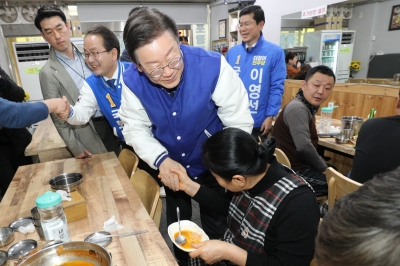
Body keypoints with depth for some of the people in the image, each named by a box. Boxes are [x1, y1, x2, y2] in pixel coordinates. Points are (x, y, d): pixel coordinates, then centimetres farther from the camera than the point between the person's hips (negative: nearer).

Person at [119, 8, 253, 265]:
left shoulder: (213, 66, -30)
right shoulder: (132, 81, -22)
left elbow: (240, 124, -23)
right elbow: (136, 128, -12)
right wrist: (161, 159, -28)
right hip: (171, 166, 3)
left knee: (216, 228, 20)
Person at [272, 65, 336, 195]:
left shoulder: (308, 107, 12)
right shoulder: (297, 108, -20)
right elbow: (304, 147, -29)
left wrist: (323, 166, 4)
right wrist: (324, 168, -14)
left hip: (301, 166, 10)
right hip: (295, 171, -10)